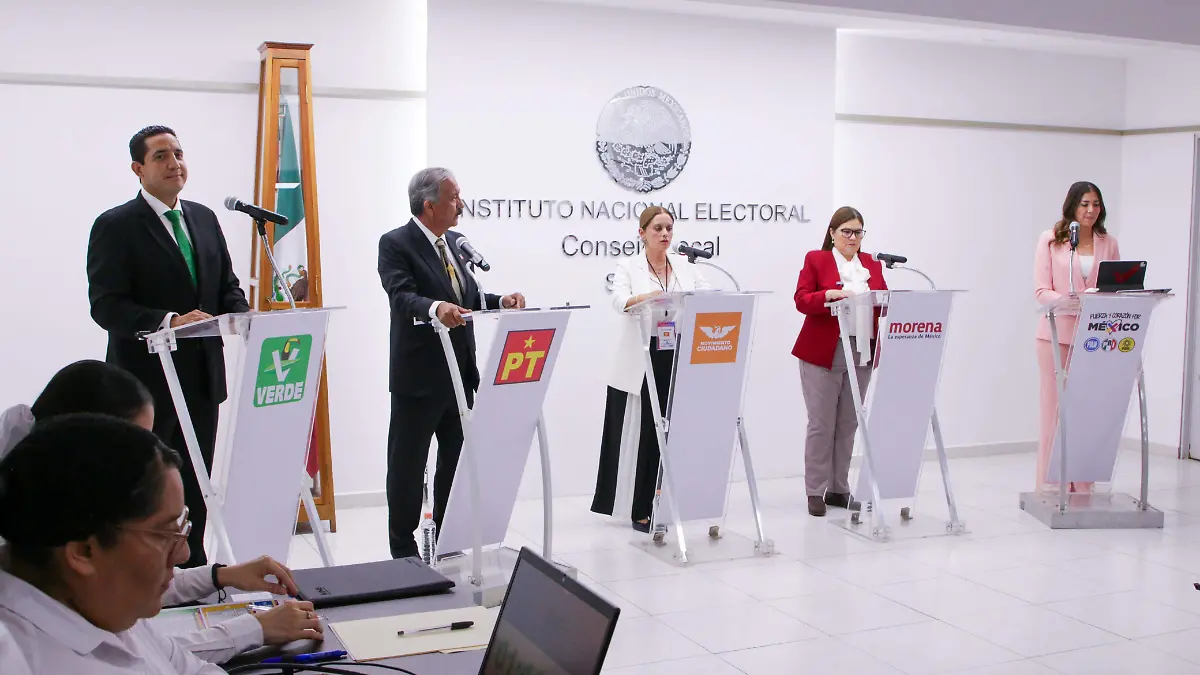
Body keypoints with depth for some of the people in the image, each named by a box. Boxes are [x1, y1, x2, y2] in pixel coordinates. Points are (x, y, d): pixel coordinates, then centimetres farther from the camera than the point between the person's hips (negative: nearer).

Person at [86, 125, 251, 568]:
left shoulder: (204, 219, 13)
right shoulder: (116, 226, -7)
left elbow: (227, 286, 16)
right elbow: (105, 305, -16)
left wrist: (241, 314, -7)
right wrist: (169, 321, -30)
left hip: (202, 376, 6)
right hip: (148, 378, -6)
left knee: (196, 481, 14)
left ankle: (193, 566, 26)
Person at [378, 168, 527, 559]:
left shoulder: (454, 242, 12)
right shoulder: (395, 244, -11)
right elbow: (402, 296, -25)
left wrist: (500, 302, -5)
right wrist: (437, 308, -44)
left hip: (460, 374, 8)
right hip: (419, 376, -8)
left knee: (456, 461, 16)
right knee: (407, 466, 4)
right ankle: (403, 550, 15)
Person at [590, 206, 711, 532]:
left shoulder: (687, 270, 12)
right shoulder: (628, 267, 1)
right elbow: (620, 300, -19)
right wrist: (644, 297, -41)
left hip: (677, 362, 3)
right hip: (640, 363, -3)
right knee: (642, 433, -2)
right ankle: (641, 509, 6)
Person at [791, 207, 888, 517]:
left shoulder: (873, 264, 15)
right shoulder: (816, 259, 2)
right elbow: (802, 300, -7)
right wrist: (829, 294, -24)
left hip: (862, 353, 4)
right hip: (823, 353, -4)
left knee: (848, 424, 7)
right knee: (821, 423, -3)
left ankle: (839, 489, 15)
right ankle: (815, 491, 3)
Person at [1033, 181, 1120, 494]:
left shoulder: (1108, 243, 10)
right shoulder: (1050, 240, 1)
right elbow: (1041, 291, -5)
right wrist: (1073, 302, -21)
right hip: (1058, 333, -3)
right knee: (1056, 408, 2)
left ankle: (1082, 486, 11)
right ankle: (1052, 486, 9)